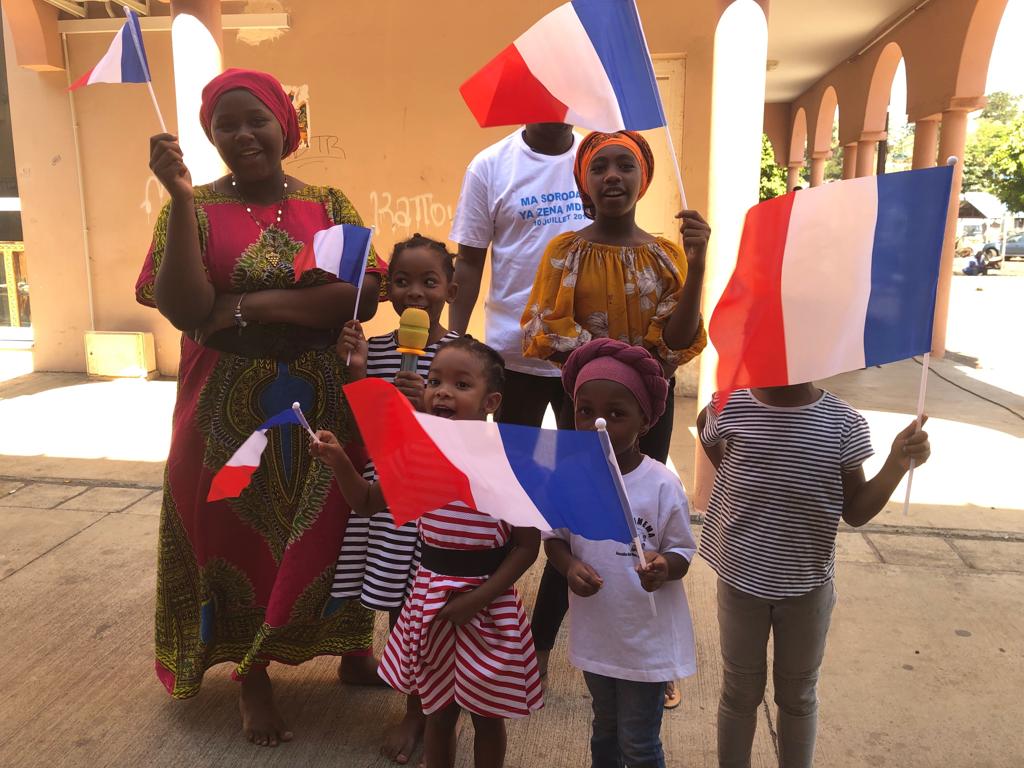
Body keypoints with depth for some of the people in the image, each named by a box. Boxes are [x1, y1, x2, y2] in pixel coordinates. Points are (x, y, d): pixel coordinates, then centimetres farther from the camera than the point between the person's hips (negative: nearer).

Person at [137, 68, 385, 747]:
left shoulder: (329, 204, 2)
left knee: (320, 535, 10)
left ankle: (346, 651, 33)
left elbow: (364, 297, -12)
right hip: (230, 413, 0)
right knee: (238, 535, 10)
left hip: (322, 410, 1)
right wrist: (181, 198, -20)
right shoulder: (196, 208, 0)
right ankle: (253, 675, 30)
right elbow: (182, 310, -15)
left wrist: (250, 305, -16)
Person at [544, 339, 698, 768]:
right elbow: (554, 537, 0)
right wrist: (569, 566, -20)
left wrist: (664, 567, -33)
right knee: (605, 726, 27)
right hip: (596, 632, 3)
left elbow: (682, 551, -11)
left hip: (647, 637, -3)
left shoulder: (661, 485, -20)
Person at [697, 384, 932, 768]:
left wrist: (896, 464, -19)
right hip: (741, 577, 0)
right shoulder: (729, 408, -14)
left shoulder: (843, 423, -13)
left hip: (806, 584, 0)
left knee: (798, 696, 20)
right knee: (740, 692, 18)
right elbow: (705, 425, 11)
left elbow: (855, 512, -6)